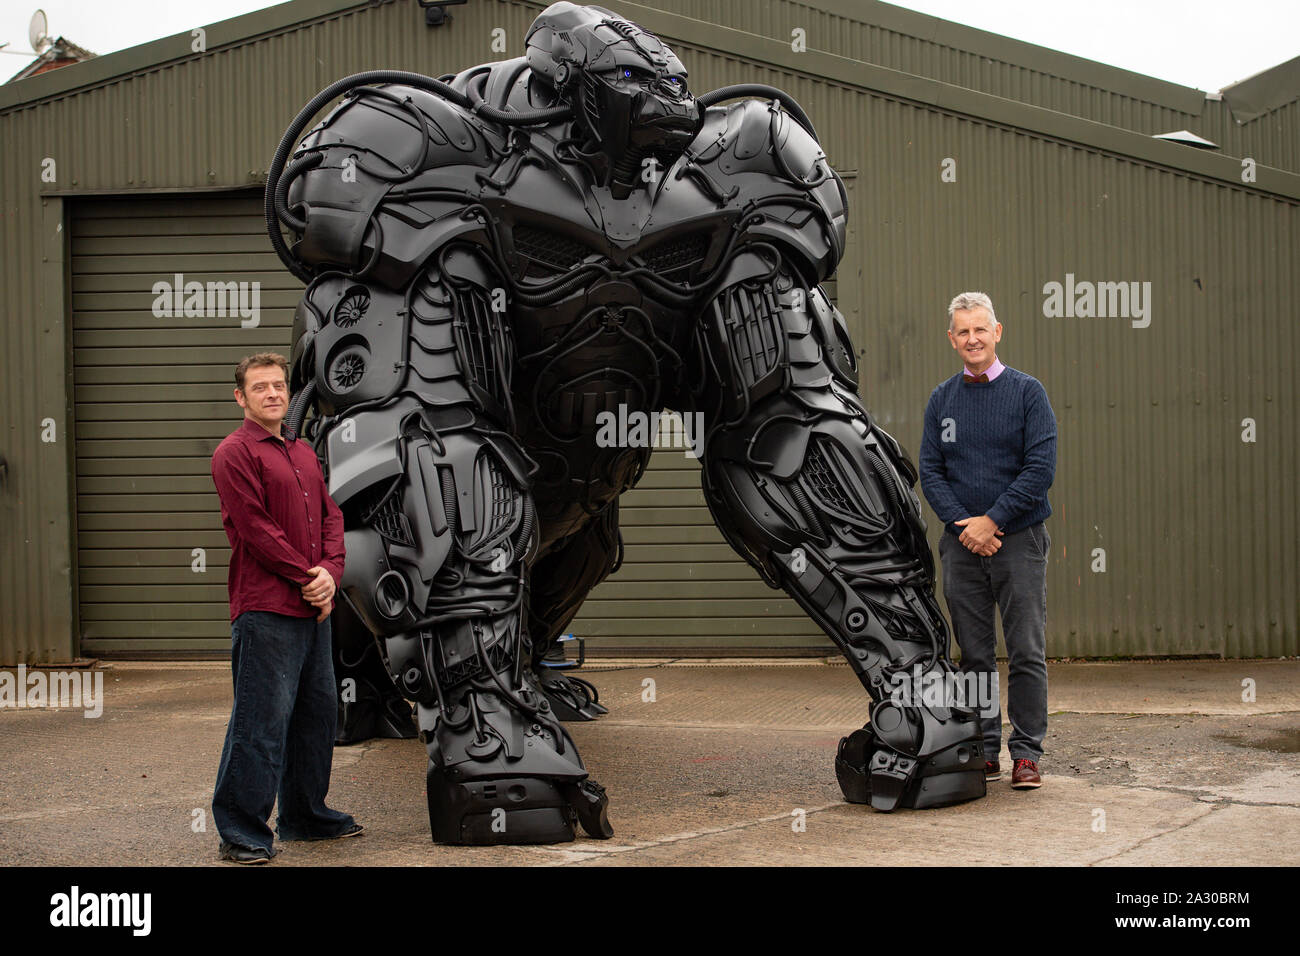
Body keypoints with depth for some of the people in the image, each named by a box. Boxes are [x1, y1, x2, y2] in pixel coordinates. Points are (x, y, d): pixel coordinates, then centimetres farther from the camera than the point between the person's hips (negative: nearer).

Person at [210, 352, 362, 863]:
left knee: (317, 714, 16)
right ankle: (241, 830, 0)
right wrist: (307, 576, -12)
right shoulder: (234, 453, -7)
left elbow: (330, 516, 15)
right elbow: (255, 528, -14)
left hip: (313, 608, 9)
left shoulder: (303, 452, 18)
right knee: (262, 721, -8)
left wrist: (330, 573, -2)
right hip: (265, 611, -9)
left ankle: (306, 815, 29)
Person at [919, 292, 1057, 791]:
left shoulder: (1027, 392, 0)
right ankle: (984, 750, 14)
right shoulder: (941, 400, 9)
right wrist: (963, 524, -9)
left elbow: (1041, 467, -7)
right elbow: (930, 471, 6)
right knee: (975, 655, 7)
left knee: (1026, 653, -3)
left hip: (1019, 539, -3)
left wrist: (992, 520, -12)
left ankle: (1026, 753, 5)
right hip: (962, 543, 3)